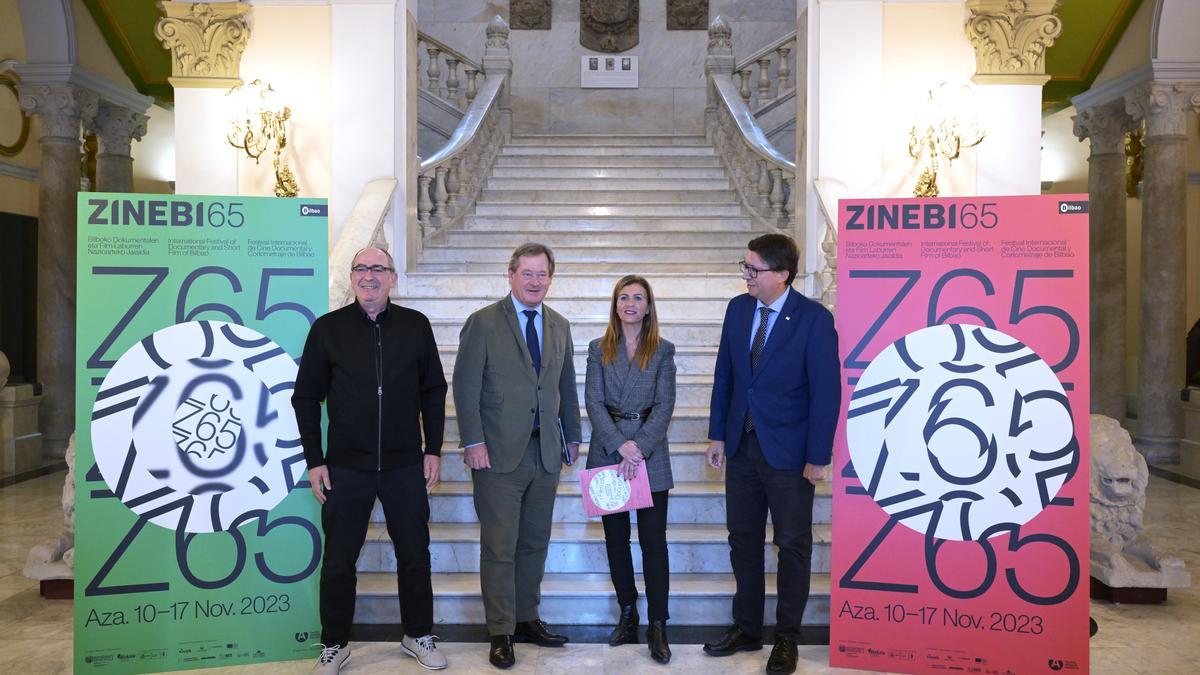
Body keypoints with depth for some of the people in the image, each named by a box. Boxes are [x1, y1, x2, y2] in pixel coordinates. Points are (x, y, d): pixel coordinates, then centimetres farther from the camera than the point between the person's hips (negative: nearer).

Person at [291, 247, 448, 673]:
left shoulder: (415, 326, 1)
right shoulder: (328, 329, -2)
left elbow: (434, 391, 6)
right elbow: (306, 397, 2)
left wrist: (433, 450, 2)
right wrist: (314, 461, -2)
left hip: (405, 466, 1)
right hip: (346, 467, 0)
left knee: (414, 554, 10)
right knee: (338, 560, 9)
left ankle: (419, 636, 28)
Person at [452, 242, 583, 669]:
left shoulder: (559, 326, 12)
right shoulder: (484, 323, -4)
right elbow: (465, 386, -8)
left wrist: (573, 435, 16)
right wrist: (473, 442, -14)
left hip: (546, 452, 5)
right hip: (499, 453, -5)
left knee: (535, 543, 13)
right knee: (499, 547, 2)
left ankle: (527, 619, 27)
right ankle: (500, 632, 14)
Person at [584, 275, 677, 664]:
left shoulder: (662, 351, 4)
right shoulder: (599, 349, 7)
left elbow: (664, 405, -3)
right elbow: (593, 401, -2)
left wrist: (640, 448, -15)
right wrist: (620, 445, -14)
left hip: (650, 454, -2)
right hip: (608, 452, 2)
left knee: (653, 541, -1)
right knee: (616, 539, 9)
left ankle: (657, 626, 5)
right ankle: (627, 614, 23)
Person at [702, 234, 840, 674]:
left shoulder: (814, 319, -14)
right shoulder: (737, 308, 3)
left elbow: (826, 391, -13)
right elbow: (724, 376, 9)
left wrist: (818, 457, -14)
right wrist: (718, 434, 7)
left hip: (788, 454, -5)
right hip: (742, 446, 5)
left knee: (793, 546, 8)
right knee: (743, 539, 14)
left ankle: (787, 638, 24)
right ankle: (746, 629, 30)